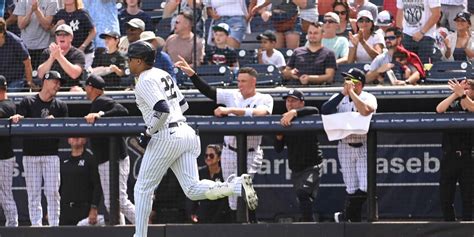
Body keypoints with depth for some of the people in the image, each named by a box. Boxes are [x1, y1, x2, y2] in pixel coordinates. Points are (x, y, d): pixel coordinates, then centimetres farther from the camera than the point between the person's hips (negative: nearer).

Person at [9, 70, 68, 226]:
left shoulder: (60, 106, 10)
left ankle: (54, 224, -1)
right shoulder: (28, 102, 6)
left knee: (52, 191, -4)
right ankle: (36, 224, 1)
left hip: (51, 154, 1)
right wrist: (16, 119, -25)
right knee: (33, 192, -1)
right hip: (30, 154, -1)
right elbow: (18, 122, -2)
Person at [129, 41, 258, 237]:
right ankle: (238, 186, -19)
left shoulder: (145, 82, -9)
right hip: (186, 132, 8)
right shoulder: (163, 75, 19)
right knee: (193, 190, 1)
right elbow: (183, 105, 25)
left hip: (166, 137, -8)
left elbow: (163, 110, -23)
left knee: (143, 189, 6)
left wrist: (149, 131, -9)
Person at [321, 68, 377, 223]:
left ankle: (345, 216, 6)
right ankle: (355, 220, 12)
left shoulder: (368, 98, -3)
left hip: (364, 147, -3)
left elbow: (365, 111, -25)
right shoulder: (339, 98, 7)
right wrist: (343, 94, -12)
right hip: (345, 147, 3)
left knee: (365, 188, -10)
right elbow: (325, 111, -9)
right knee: (352, 189, 3)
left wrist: (351, 92, -17)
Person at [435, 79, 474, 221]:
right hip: (449, 157, 2)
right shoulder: (452, 107, 10)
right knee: (445, 198, 1)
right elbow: (439, 109, -10)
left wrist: (462, 94, -24)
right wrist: (455, 93, -12)